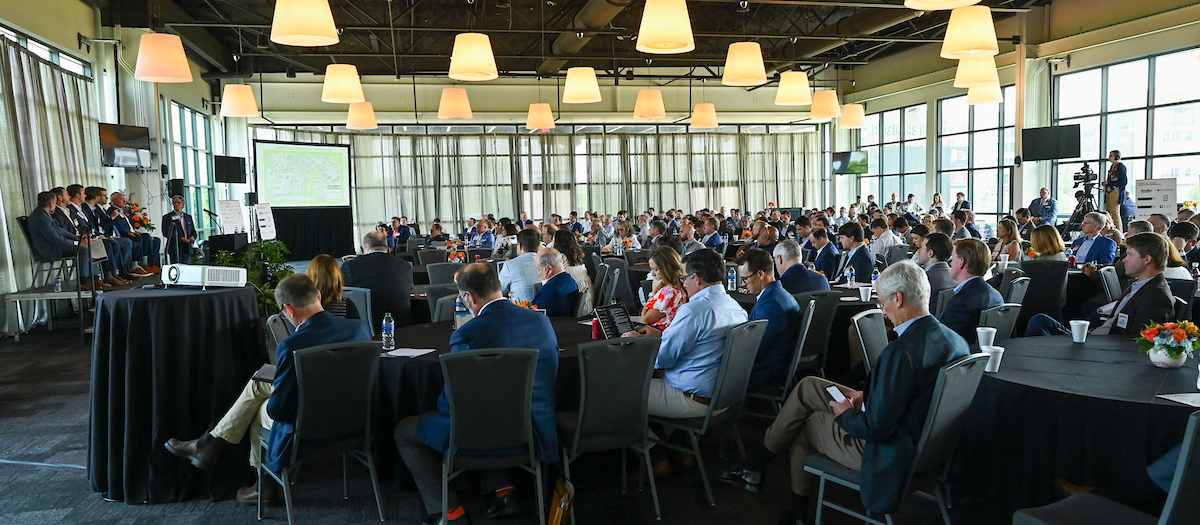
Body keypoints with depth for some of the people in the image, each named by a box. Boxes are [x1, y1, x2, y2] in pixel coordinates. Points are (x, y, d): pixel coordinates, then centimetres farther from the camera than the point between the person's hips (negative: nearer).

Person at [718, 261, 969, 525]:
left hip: (893, 455, -9)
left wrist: (845, 414, -8)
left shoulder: (902, 351, -31)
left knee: (804, 423, 11)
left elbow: (877, 428, -27)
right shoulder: (953, 340, -3)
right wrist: (866, 396, 6)